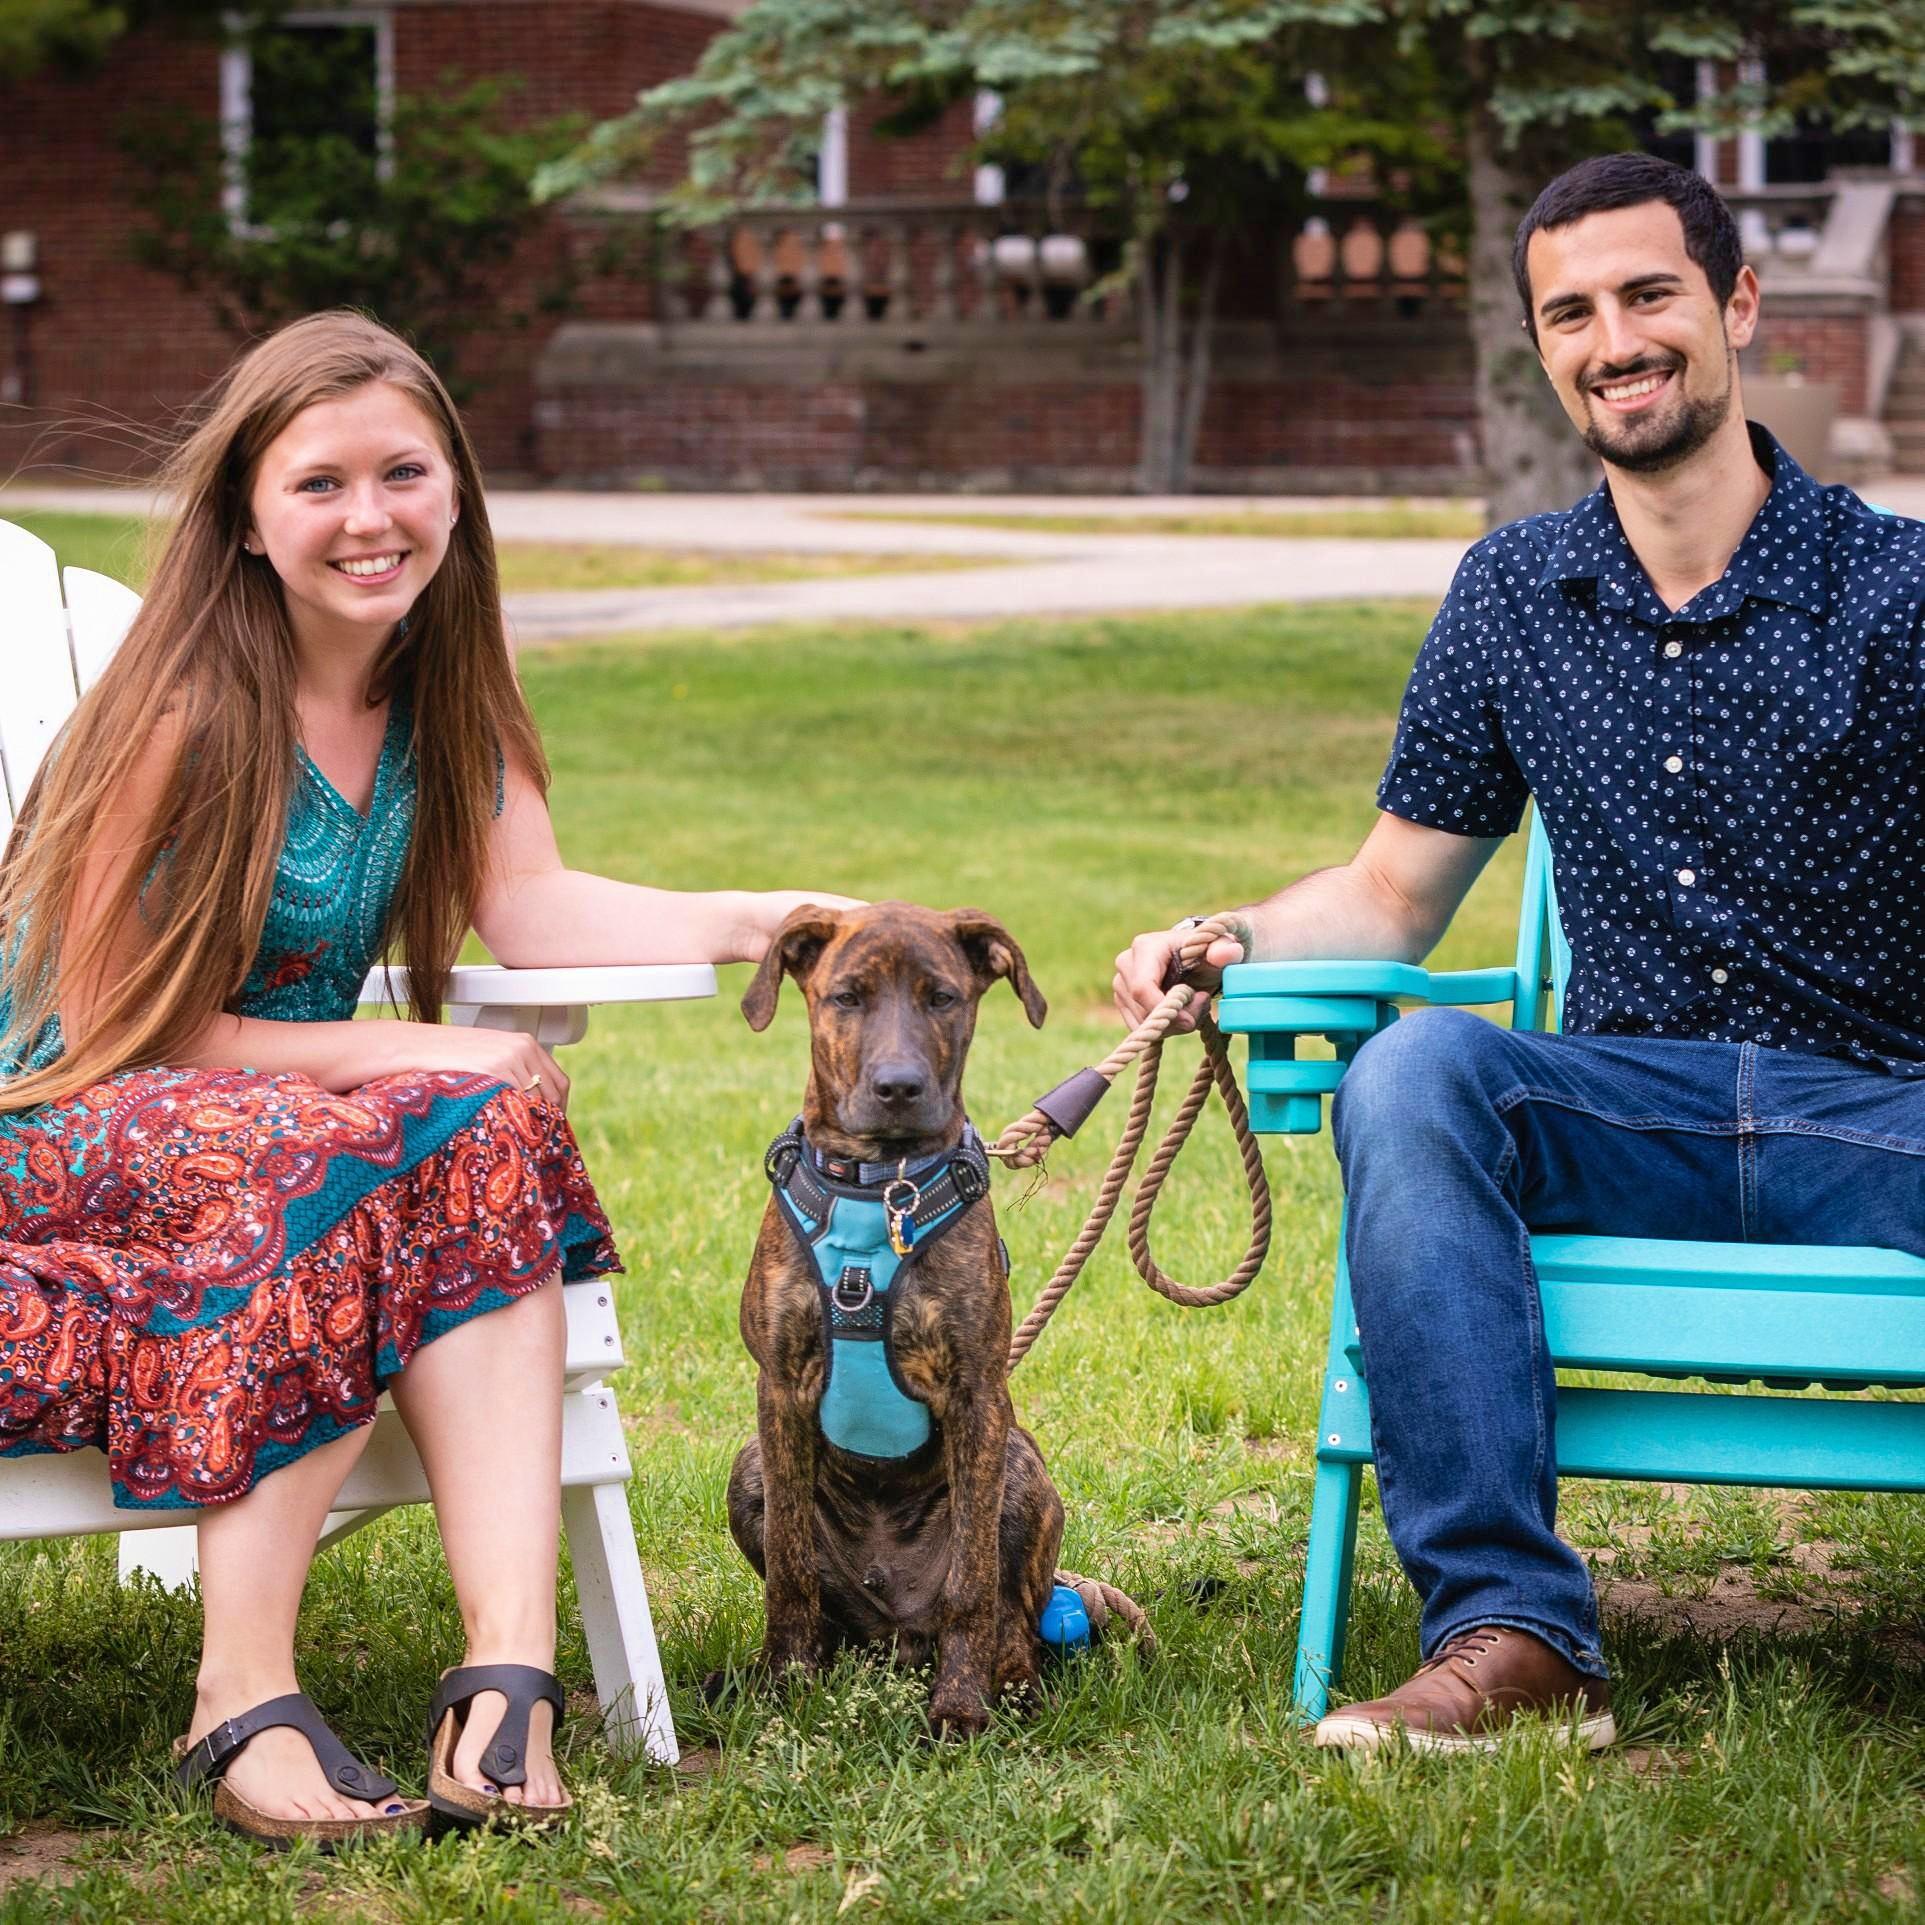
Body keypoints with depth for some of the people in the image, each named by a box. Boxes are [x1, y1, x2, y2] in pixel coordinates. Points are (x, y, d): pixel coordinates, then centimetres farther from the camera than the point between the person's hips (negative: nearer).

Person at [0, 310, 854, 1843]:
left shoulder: (441, 692, 4)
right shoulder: (187, 715, -18)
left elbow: (525, 905, -2)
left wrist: (757, 921, -16)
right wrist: (407, 1059, -19)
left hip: (294, 1096, 6)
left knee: (493, 1136, -25)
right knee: (334, 1156, -36)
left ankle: (511, 1666, -35)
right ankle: (245, 1702, -32)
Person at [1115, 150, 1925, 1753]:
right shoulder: (1514, 595, 12)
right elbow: (1391, 901, 19)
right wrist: (1229, 939, -1)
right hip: (1635, 1111, 3)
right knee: (1414, 1069, -29)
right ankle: (1510, 1633, -30)